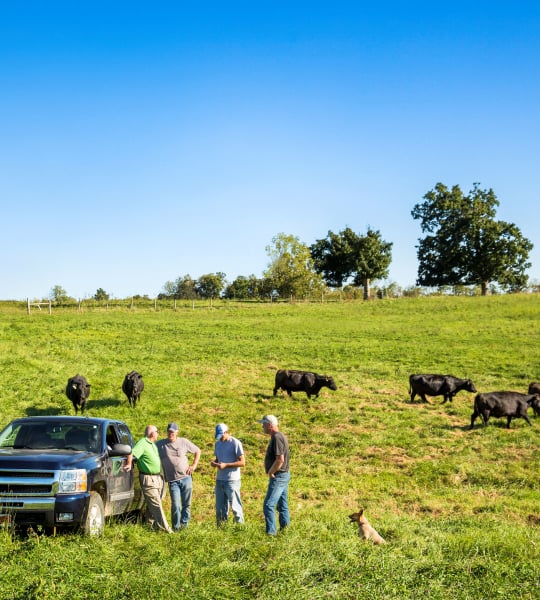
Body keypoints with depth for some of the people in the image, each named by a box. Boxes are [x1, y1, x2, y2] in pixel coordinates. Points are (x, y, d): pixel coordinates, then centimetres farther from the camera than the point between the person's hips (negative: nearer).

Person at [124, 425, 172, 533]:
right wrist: (129, 464, -20)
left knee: (152, 503, 14)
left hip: (157, 477, 9)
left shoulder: (153, 444, 16)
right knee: (155, 503, -8)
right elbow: (131, 452, -26)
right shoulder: (142, 443, -14)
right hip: (148, 478, -9)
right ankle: (164, 527, -9)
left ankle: (152, 523, 23)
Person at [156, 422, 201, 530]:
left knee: (186, 504, 6)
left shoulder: (184, 442, 3)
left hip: (186, 478, 1)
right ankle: (176, 527, 5)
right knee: (175, 505, -8)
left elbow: (197, 451, 14)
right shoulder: (160, 444, 1)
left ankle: (184, 523, 19)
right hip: (172, 481, -1)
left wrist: (194, 465, 5)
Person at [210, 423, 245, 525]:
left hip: (232, 480, -7)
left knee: (235, 505, -3)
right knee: (220, 506, 11)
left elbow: (242, 462, -12)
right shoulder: (217, 443, 12)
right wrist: (214, 462, -1)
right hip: (219, 479, 7)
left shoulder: (235, 443, -9)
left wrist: (226, 465, -18)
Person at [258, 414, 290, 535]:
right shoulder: (280, 436, 13)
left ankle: (271, 532, -12)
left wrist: (270, 472, -15)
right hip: (283, 475, 10)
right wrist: (272, 472, 9)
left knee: (268, 505, -11)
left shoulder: (277, 438, -19)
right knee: (282, 505, 15)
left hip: (278, 476, -10)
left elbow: (280, 459, -26)